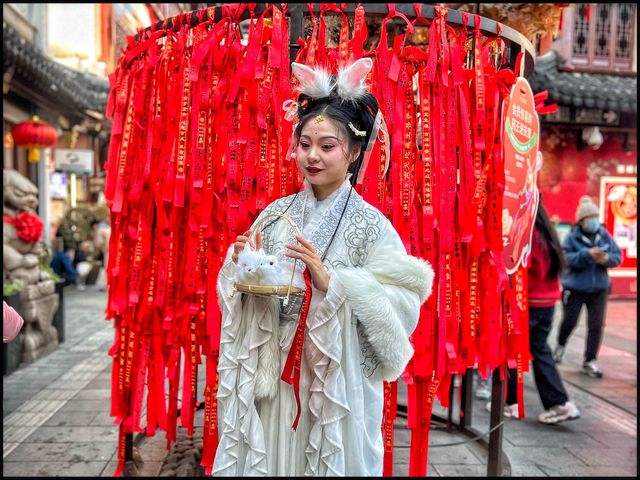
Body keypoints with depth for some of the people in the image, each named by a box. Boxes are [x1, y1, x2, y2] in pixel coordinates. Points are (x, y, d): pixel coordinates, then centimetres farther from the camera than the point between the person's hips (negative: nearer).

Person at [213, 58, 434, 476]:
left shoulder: (370, 224, -10)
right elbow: (239, 294, 8)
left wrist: (330, 282, -24)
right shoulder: (276, 213, 2)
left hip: (338, 381, -3)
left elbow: (397, 309, -15)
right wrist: (243, 265, -12)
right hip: (270, 374, 4)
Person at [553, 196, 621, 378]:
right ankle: (561, 345, 35)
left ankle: (590, 361, 11)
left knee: (596, 325, 0)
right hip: (575, 288, -2)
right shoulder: (572, 237, -8)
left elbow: (617, 256, 3)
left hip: (599, 288, 3)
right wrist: (588, 254, -29)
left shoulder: (604, 235, 1)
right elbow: (566, 258, -19)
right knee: (569, 321, 4)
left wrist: (607, 259, -18)